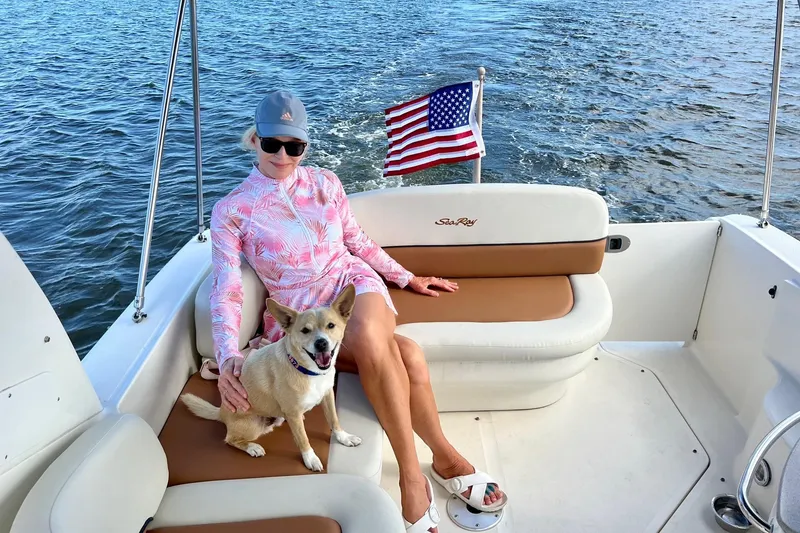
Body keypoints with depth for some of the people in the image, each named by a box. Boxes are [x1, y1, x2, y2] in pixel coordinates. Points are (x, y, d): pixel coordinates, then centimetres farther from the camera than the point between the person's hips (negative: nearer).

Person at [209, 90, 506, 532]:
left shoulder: (324, 182, 8)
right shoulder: (230, 211, -2)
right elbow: (226, 292, -10)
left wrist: (406, 278, 21)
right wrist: (228, 357, -25)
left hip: (353, 284, 2)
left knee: (369, 335, -38)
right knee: (406, 355, -32)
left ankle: (412, 475, -20)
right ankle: (446, 459, -11)